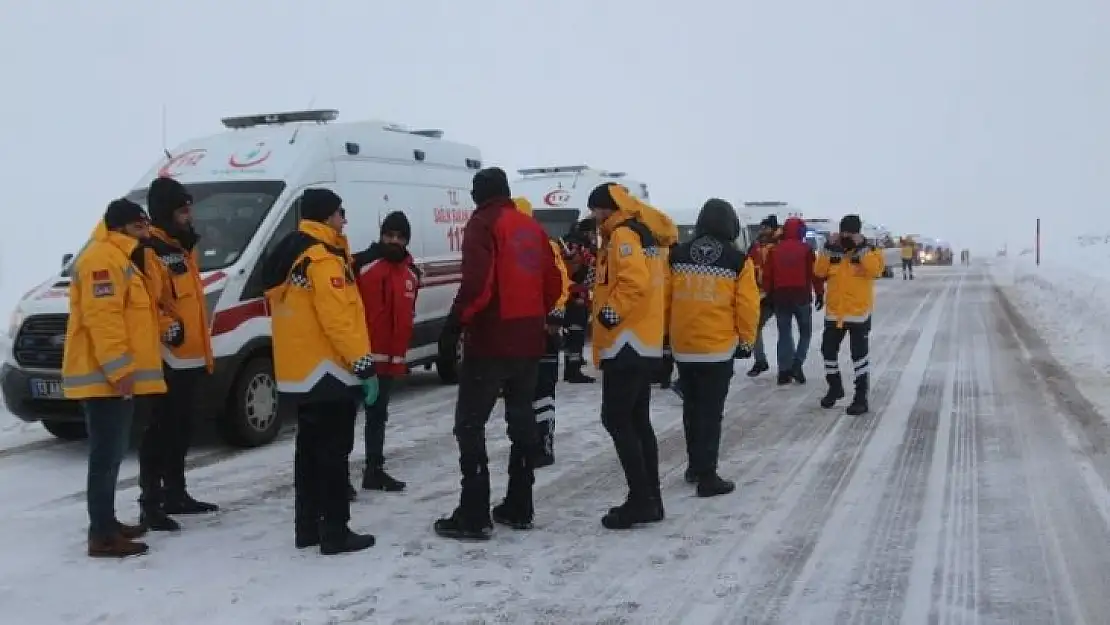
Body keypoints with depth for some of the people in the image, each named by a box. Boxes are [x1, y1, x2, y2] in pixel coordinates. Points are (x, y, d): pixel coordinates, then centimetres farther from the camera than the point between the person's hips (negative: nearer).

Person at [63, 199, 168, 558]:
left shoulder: (122, 259, 22)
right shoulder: (104, 258, -13)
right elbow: (102, 317, -23)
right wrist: (119, 369, -26)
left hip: (116, 378, 11)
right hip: (106, 378, -11)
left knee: (112, 454, 16)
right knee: (106, 456, -10)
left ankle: (107, 523, 24)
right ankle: (103, 536, -7)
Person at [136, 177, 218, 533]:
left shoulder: (183, 247, 18)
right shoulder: (149, 250, -13)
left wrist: (203, 350, 24)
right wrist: (166, 328, -30)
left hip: (190, 358, 10)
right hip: (166, 359, -10)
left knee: (181, 431, 17)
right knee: (160, 432, -6)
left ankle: (175, 494, 27)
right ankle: (151, 503, 0)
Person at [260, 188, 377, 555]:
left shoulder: (289, 255, 16)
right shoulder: (322, 258, -16)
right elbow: (338, 319, -23)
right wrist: (364, 365, -21)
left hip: (298, 373, 10)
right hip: (328, 372, -10)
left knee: (310, 449, 15)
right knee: (333, 452, -5)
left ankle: (307, 528, 21)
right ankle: (335, 533, -1)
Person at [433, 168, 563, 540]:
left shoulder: (483, 223, -7)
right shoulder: (532, 228, 14)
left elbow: (477, 283, -20)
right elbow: (553, 286, 15)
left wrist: (454, 325, -14)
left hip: (490, 341, -7)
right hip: (529, 341, 8)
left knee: (470, 425, -1)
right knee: (522, 421, 15)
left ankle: (474, 517, -3)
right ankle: (519, 509, 20)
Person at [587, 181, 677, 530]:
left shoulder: (623, 235, -12)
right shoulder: (643, 234, 19)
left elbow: (635, 282, -26)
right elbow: (654, 282, 21)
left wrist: (612, 310, -17)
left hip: (626, 343, -10)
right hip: (644, 342, 10)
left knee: (616, 419, -8)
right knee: (638, 420, 12)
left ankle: (641, 500, -7)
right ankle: (650, 499, 16)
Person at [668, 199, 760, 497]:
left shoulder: (677, 256, 0)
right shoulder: (738, 261, -8)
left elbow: (664, 298, 6)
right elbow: (747, 306, -7)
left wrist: (667, 334, 19)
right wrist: (747, 340, 7)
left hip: (682, 346, 4)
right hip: (718, 347, -4)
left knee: (691, 408, 19)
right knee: (711, 412, 2)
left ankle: (695, 466, 30)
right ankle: (707, 477, 4)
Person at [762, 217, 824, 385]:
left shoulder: (774, 250, 5)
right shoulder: (806, 249, -4)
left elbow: (767, 275, 5)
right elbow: (815, 273, -6)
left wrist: (769, 295, 14)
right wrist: (819, 294, 3)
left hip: (780, 297, 3)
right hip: (802, 296, -2)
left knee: (784, 333, 9)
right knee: (805, 332, 12)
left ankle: (784, 371, 5)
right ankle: (797, 364, -5)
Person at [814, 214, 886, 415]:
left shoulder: (869, 250, -4)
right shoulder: (833, 251, 6)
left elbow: (875, 270, -22)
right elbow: (819, 272, -5)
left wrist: (861, 247, -23)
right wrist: (828, 248, -11)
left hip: (858, 312, -4)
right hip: (834, 312, 5)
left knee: (859, 354, -1)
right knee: (828, 350, 12)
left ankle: (861, 397, 7)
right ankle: (835, 387, 33)